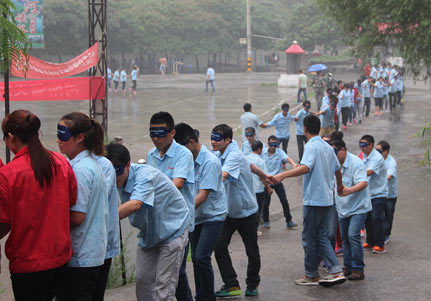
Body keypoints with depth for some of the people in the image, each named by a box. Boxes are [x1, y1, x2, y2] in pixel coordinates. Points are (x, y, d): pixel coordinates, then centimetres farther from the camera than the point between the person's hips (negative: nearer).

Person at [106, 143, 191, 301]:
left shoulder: (144, 174, -31)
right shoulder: (120, 180, -7)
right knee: (142, 278, 6)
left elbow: (135, 205, -47)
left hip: (172, 228, -8)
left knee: (163, 284, -10)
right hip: (148, 232, 8)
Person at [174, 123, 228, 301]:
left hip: (213, 215, -8)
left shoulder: (210, 162, -20)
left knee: (202, 258, -14)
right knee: (195, 258, 11)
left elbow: (203, 195, -25)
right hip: (196, 215, 8)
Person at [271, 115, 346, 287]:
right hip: (326, 198, 8)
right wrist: (340, 186, 42)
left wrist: (283, 175, -42)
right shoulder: (327, 147, 11)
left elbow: (305, 168, -32)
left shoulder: (311, 146, -14)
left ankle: (311, 275, 12)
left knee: (309, 238, 3)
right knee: (322, 237, 14)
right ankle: (336, 272, 6)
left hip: (313, 199, -8)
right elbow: (337, 169, 23)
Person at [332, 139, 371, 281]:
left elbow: (363, 182, -32)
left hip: (358, 207, -8)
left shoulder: (355, 162, -17)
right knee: (345, 238, 11)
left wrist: (350, 190, -47)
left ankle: (358, 270, -14)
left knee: (353, 235, -18)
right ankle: (348, 267, 22)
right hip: (343, 208, 8)